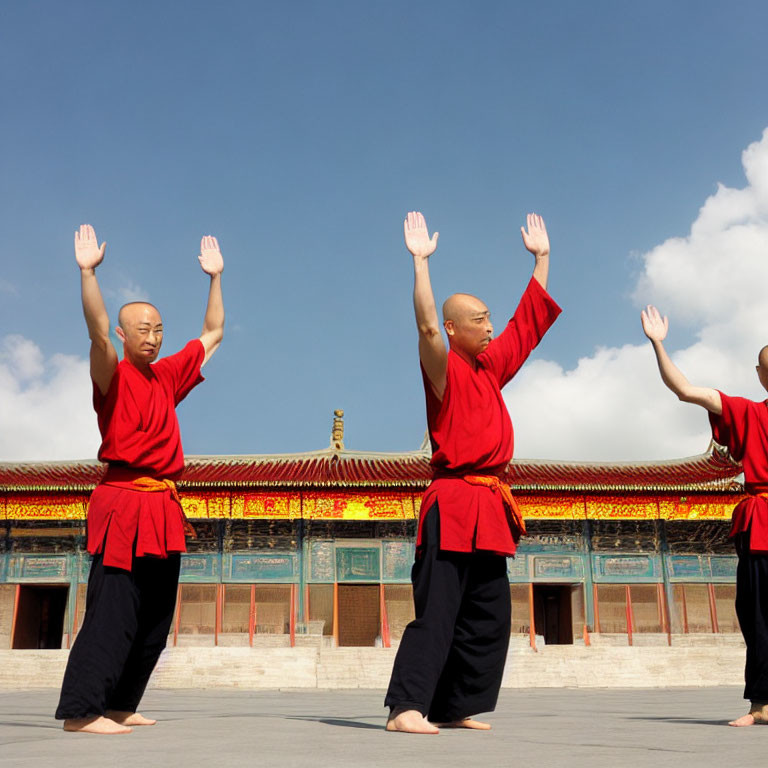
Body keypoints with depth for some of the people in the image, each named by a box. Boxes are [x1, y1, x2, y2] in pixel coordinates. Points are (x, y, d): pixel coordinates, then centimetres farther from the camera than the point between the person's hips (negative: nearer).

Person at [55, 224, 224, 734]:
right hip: (124, 504, -7)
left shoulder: (167, 375, 17)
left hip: (163, 510, 7)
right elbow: (98, 331, -20)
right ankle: (81, 711, -9)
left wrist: (215, 277, 23)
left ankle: (118, 706, 20)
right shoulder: (113, 375, 0)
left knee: (155, 620, 10)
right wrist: (88, 272, -29)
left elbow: (213, 334, 25)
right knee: (113, 611, -13)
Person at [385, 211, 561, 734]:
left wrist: (542, 258, 29)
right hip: (454, 504, -8)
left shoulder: (491, 367, 16)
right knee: (437, 611, -11)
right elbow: (426, 327, -24)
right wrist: (421, 262, -25)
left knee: (490, 617, 10)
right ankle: (405, 707, -7)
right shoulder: (445, 370, -5)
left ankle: (454, 708, 19)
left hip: (489, 509, 9)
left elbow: (529, 322, 25)